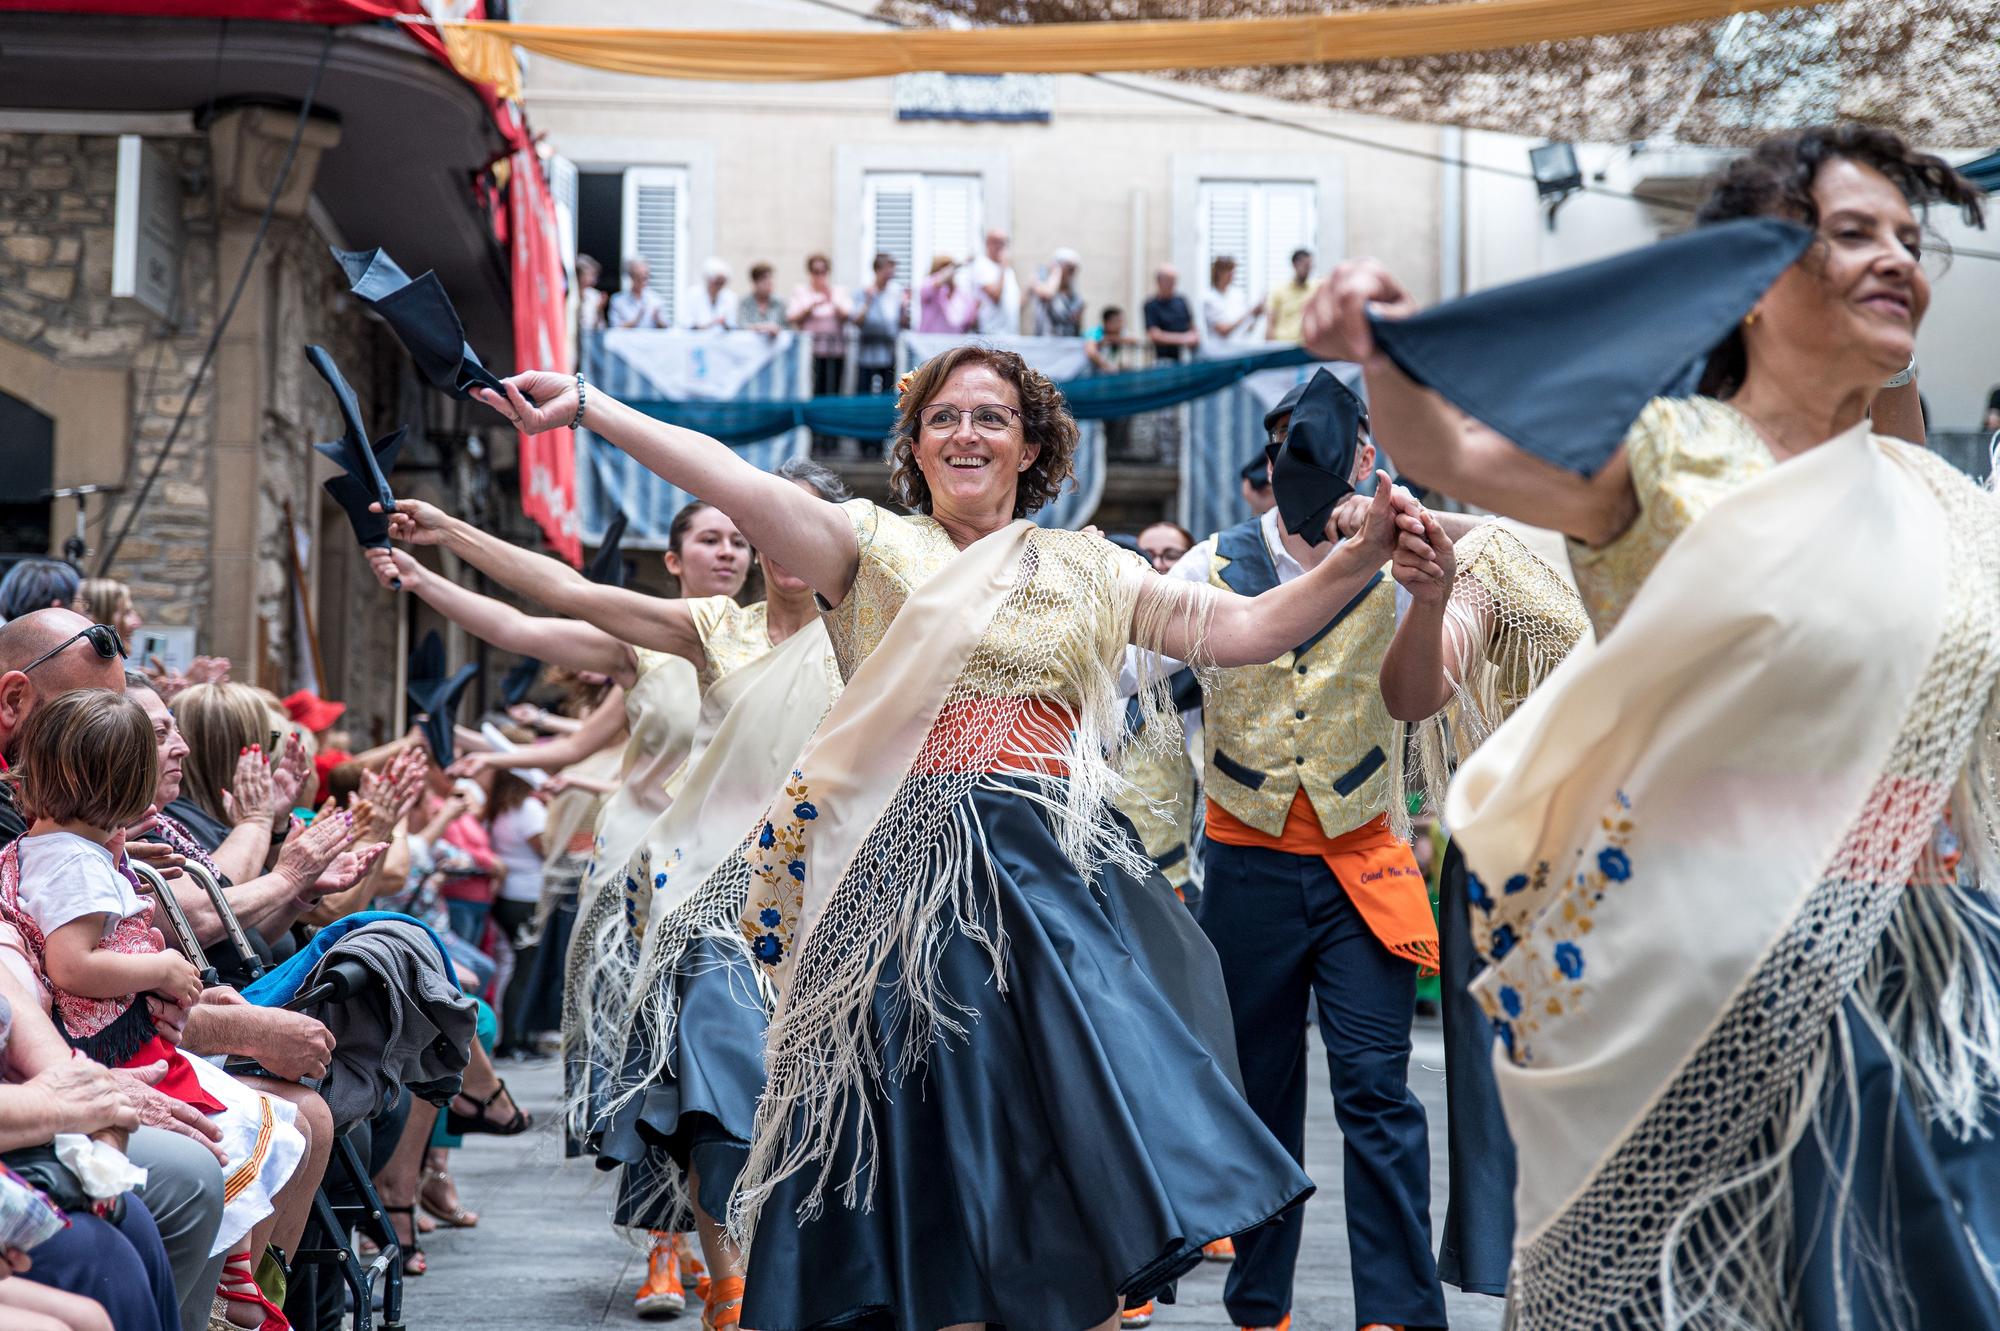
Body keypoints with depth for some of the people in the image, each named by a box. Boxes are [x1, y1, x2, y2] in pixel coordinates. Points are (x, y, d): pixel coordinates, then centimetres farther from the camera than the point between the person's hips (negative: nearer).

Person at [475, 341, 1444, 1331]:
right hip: (916, 873, -2)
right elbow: (735, 482, -7)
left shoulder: (1086, 570, 15)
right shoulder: (874, 547, 6)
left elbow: (1245, 630, 11)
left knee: (1085, 1137, -5)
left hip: (1058, 877, 2)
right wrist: (583, 403, -19)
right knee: (929, 1134, -2)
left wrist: (1362, 556, -2)